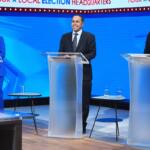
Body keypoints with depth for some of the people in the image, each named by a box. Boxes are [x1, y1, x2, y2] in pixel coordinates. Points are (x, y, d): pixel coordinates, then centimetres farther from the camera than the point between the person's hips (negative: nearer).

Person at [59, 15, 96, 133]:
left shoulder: (89, 37, 5)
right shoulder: (65, 37, 13)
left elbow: (93, 53, -3)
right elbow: (61, 53, 11)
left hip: (84, 72, -2)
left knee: (84, 101, 2)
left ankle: (82, 125, 11)